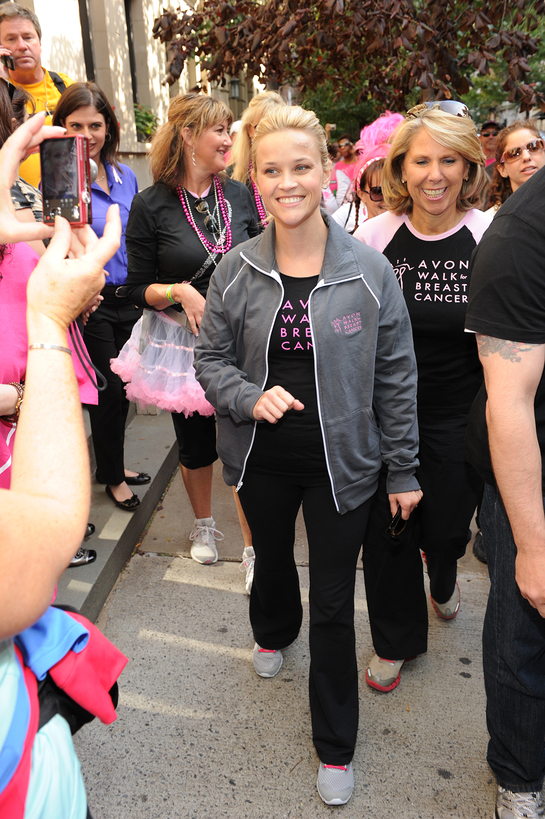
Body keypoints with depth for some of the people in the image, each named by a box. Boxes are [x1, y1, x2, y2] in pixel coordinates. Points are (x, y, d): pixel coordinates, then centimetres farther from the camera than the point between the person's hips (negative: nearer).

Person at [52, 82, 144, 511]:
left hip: (128, 299, 6)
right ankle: (112, 475, 26)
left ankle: (113, 464, 36)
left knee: (123, 387, 16)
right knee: (108, 390, 4)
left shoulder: (125, 175, 7)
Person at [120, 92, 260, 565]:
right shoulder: (151, 206, -7)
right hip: (183, 341, -1)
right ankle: (204, 524, 41)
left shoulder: (239, 195, 2)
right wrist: (179, 291, -22)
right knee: (196, 443, 14)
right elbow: (139, 288, -4)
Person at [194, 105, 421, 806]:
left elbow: (396, 376, -5)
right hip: (262, 459, 2)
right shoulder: (236, 270, -7)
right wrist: (252, 397, -19)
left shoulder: (368, 270, -11)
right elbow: (211, 359, 2)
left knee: (334, 606, 8)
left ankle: (336, 744, 31)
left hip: (340, 462, -2)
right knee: (271, 558, 28)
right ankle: (273, 631, 64)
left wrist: (403, 470, -2)